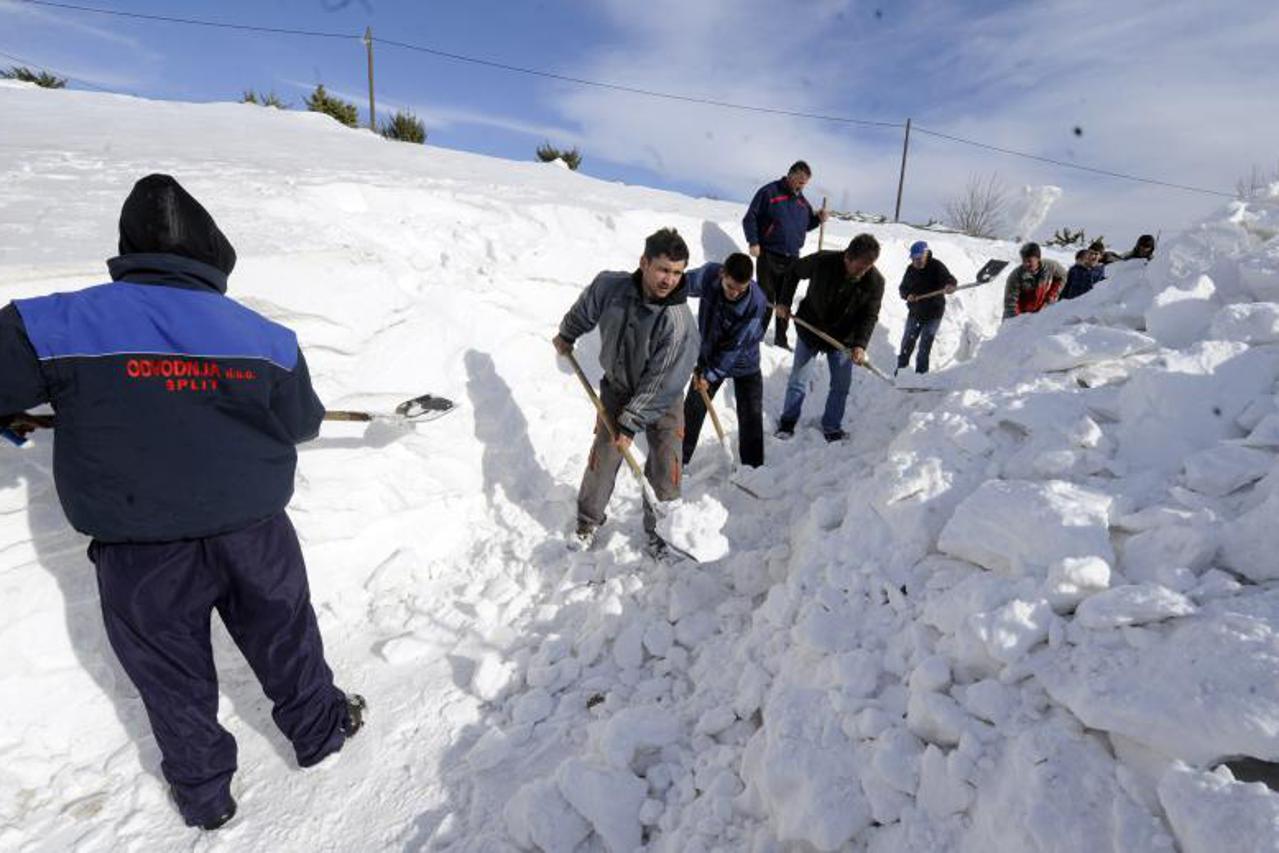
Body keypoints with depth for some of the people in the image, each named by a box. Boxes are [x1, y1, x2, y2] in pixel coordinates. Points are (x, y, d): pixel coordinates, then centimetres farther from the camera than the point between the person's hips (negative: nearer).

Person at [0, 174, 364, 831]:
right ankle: (319, 729, 43)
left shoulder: (56, 324, -12)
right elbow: (301, 425, 3)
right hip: (252, 535, 1)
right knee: (284, 638, 23)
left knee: (172, 677, 21)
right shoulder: (264, 336, -8)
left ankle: (203, 793, 40)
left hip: (140, 558, 0)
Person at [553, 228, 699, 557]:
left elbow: (661, 383, -26)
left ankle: (658, 528, 27)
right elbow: (584, 311, 5)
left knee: (664, 471, 1)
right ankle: (589, 520, 31)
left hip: (662, 400, -2)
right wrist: (567, 335, 20)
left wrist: (631, 424, -23)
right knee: (602, 461, 6)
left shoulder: (680, 322, -30)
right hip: (617, 389, 3)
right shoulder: (610, 286, -19)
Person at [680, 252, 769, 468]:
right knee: (692, 410, 11)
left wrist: (710, 375, -23)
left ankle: (754, 468, 23)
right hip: (709, 356, 3)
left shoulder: (757, 303, -32)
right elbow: (684, 284, 0)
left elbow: (736, 346, -26)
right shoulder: (708, 276, -25)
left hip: (744, 363, -2)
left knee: (751, 418, 4)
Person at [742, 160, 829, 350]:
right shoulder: (769, 192, -5)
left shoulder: (802, 201, 14)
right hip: (769, 256, -6)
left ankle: (781, 338, 19)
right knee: (765, 299, -3)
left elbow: (806, 224, 25)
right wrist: (753, 242, -16)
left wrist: (818, 218, 4)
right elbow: (750, 218, -6)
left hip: (792, 258, 6)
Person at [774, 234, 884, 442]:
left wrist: (860, 344, -28)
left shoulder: (875, 281, -20)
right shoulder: (822, 261, -24)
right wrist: (785, 302, -7)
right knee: (798, 380, 5)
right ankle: (788, 421, 23)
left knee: (841, 385, 7)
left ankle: (831, 427, 25)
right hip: (810, 329, -1)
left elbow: (870, 316, -13)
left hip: (843, 338, 2)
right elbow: (794, 272, -5)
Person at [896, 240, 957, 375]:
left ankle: (921, 372, 11)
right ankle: (901, 367, 26)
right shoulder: (910, 269, 0)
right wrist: (907, 295, -17)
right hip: (914, 312, 4)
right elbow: (903, 288, 6)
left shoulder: (936, 266, -14)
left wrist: (950, 285, -50)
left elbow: (949, 279, -26)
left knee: (925, 345, -1)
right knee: (907, 342, 11)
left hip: (933, 314, -4)